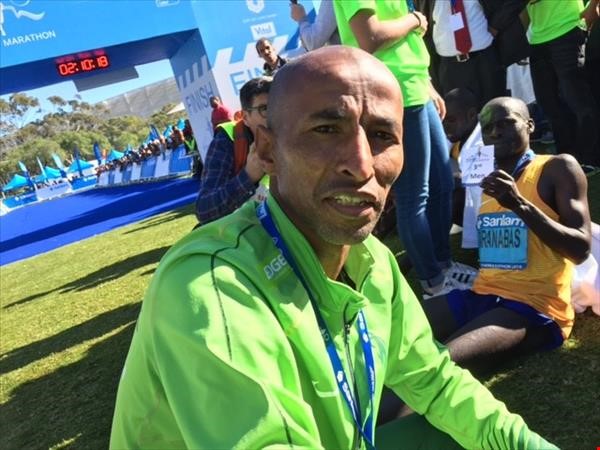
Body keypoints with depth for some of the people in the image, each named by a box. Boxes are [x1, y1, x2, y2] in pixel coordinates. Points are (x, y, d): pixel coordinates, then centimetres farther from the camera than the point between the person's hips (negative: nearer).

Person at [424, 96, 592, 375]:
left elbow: (581, 250, -8)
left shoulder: (558, 168, 2)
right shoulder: (484, 178, 19)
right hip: (481, 297, 6)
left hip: (535, 306, -6)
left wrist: (521, 205, -19)